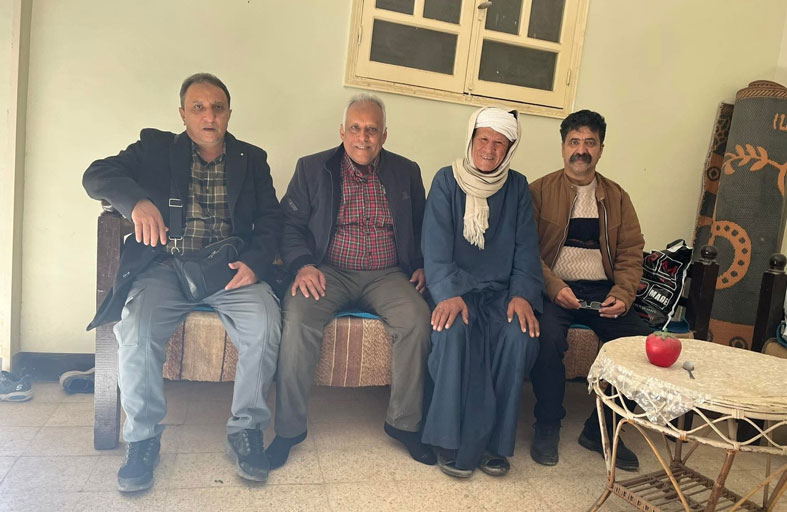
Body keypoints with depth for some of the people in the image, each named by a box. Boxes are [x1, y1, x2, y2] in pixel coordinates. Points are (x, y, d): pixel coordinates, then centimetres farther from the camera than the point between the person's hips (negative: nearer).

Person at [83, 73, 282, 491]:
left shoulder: (251, 159, 13)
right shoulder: (156, 148, 9)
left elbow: (270, 218, 8)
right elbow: (97, 175, -3)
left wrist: (255, 263, -12)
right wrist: (137, 201, -26)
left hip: (230, 269, 1)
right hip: (166, 267, 0)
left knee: (265, 327, -27)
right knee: (136, 329, -28)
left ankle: (246, 430, -7)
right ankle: (142, 438, -5)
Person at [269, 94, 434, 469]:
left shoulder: (406, 173, 14)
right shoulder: (312, 169, 9)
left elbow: (422, 227, 20)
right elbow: (289, 224, 5)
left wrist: (421, 266, 3)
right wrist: (302, 264, -13)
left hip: (387, 275, 1)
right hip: (330, 271, -1)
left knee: (417, 320, -27)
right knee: (298, 318, -30)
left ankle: (404, 423, -8)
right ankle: (289, 428, -13)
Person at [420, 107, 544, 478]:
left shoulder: (517, 187, 10)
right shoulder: (447, 181, 1)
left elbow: (526, 249, 4)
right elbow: (436, 246, -10)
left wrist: (522, 294, -13)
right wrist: (448, 293, -26)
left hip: (500, 290, 3)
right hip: (456, 287, -2)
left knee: (522, 334, -27)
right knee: (454, 330, -33)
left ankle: (493, 441, -13)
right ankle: (453, 441, -18)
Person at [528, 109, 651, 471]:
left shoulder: (616, 197, 16)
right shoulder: (540, 190, 4)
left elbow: (631, 253, 10)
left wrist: (622, 294, -8)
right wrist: (553, 288, -18)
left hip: (601, 291, 4)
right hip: (553, 288, -3)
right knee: (549, 337, -32)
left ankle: (600, 430, 4)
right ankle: (547, 427, -7)